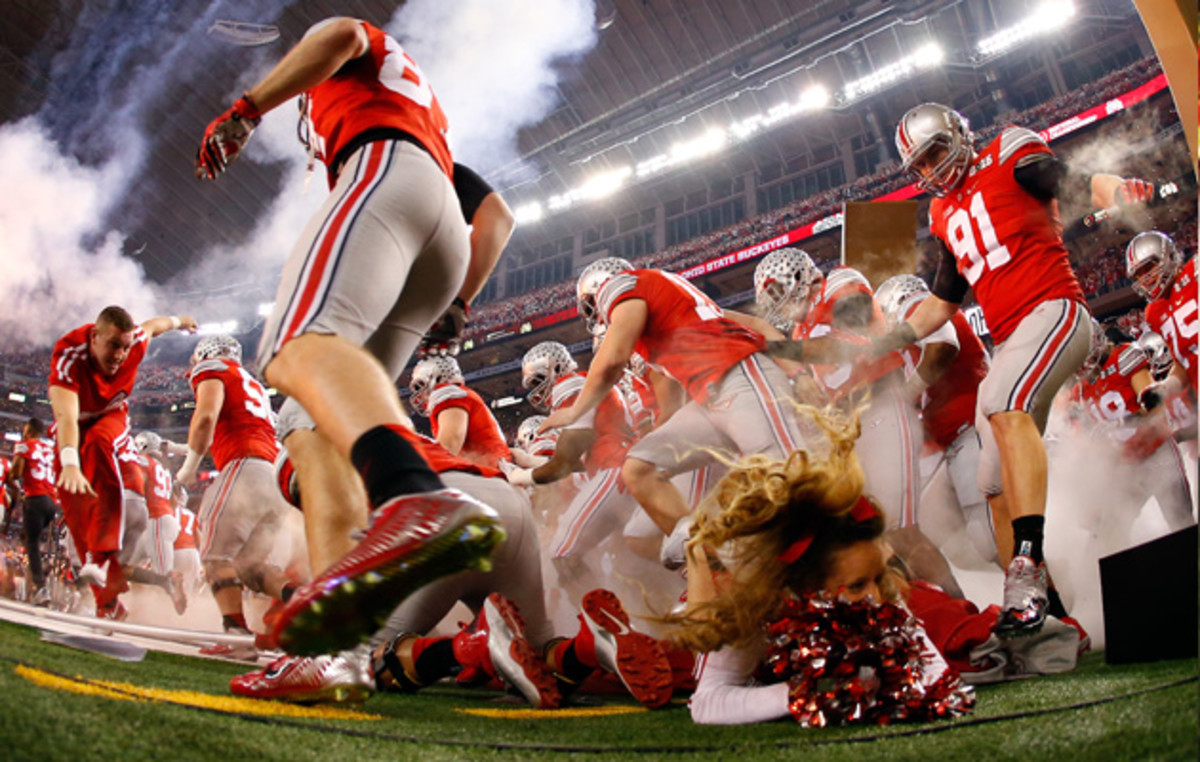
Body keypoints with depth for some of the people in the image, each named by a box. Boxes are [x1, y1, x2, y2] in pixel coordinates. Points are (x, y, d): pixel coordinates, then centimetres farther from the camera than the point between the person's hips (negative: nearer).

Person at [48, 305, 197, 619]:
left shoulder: (136, 340, -26)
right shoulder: (69, 357, -37)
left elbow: (153, 325, 1)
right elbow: (66, 416, -51)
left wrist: (178, 321, 23)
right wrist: (69, 463, -67)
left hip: (111, 418, 1)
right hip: (75, 426, 0)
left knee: (97, 441, -35)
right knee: (75, 502, -11)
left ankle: (101, 555, -42)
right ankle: (108, 598, -1)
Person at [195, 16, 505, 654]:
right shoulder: (427, 110, 45)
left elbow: (342, 34, 0)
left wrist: (246, 109, -2)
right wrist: (459, 302, 32)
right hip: (443, 258, 8)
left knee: (301, 348, -33)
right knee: (315, 429, -1)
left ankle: (418, 497, -65)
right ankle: (335, 639, -20)